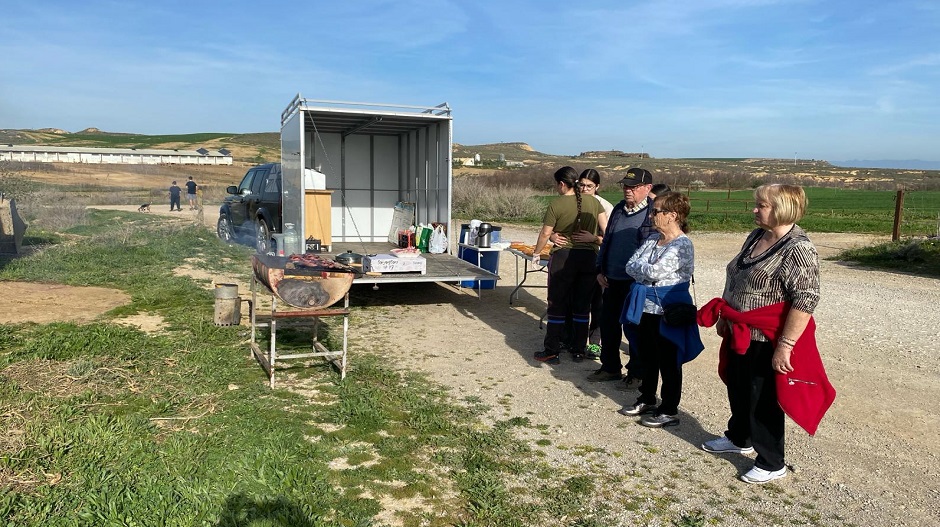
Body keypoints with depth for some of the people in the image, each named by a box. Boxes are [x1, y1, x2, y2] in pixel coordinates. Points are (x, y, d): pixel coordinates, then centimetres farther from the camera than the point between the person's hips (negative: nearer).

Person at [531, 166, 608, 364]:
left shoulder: (556, 205, -9)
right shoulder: (593, 202, 2)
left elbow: (545, 233, -6)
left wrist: (536, 253, 8)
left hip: (563, 257, -4)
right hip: (589, 258, 4)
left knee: (557, 305, 5)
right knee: (582, 306, 12)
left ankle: (551, 352, 9)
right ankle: (579, 350, 19)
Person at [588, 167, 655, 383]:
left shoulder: (653, 215, -12)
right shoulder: (618, 210, 9)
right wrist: (600, 270, 9)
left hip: (637, 283, -7)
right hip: (612, 280, 7)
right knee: (608, 325, 15)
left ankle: (636, 373, 23)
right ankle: (610, 367, 31)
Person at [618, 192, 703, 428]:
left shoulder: (682, 245, -17)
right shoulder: (653, 239, 7)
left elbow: (655, 271, -25)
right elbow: (630, 266, 3)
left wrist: (639, 266, -8)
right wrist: (646, 268, -15)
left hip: (666, 312, -8)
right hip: (644, 307, 8)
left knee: (668, 362, 5)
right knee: (648, 357, 19)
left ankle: (669, 411, 17)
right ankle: (647, 399, 35)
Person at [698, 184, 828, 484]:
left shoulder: (797, 250, -21)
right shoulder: (755, 238, 7)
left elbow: (806, 301, -25)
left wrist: (785, 345, -26)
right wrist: (724, 317, 18)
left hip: (767, 342, -8)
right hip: (740, 335, 9)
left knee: (764, 401, 5)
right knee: (738, 391, 22)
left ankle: (772, 463, 24)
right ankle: (738, 439, 44)